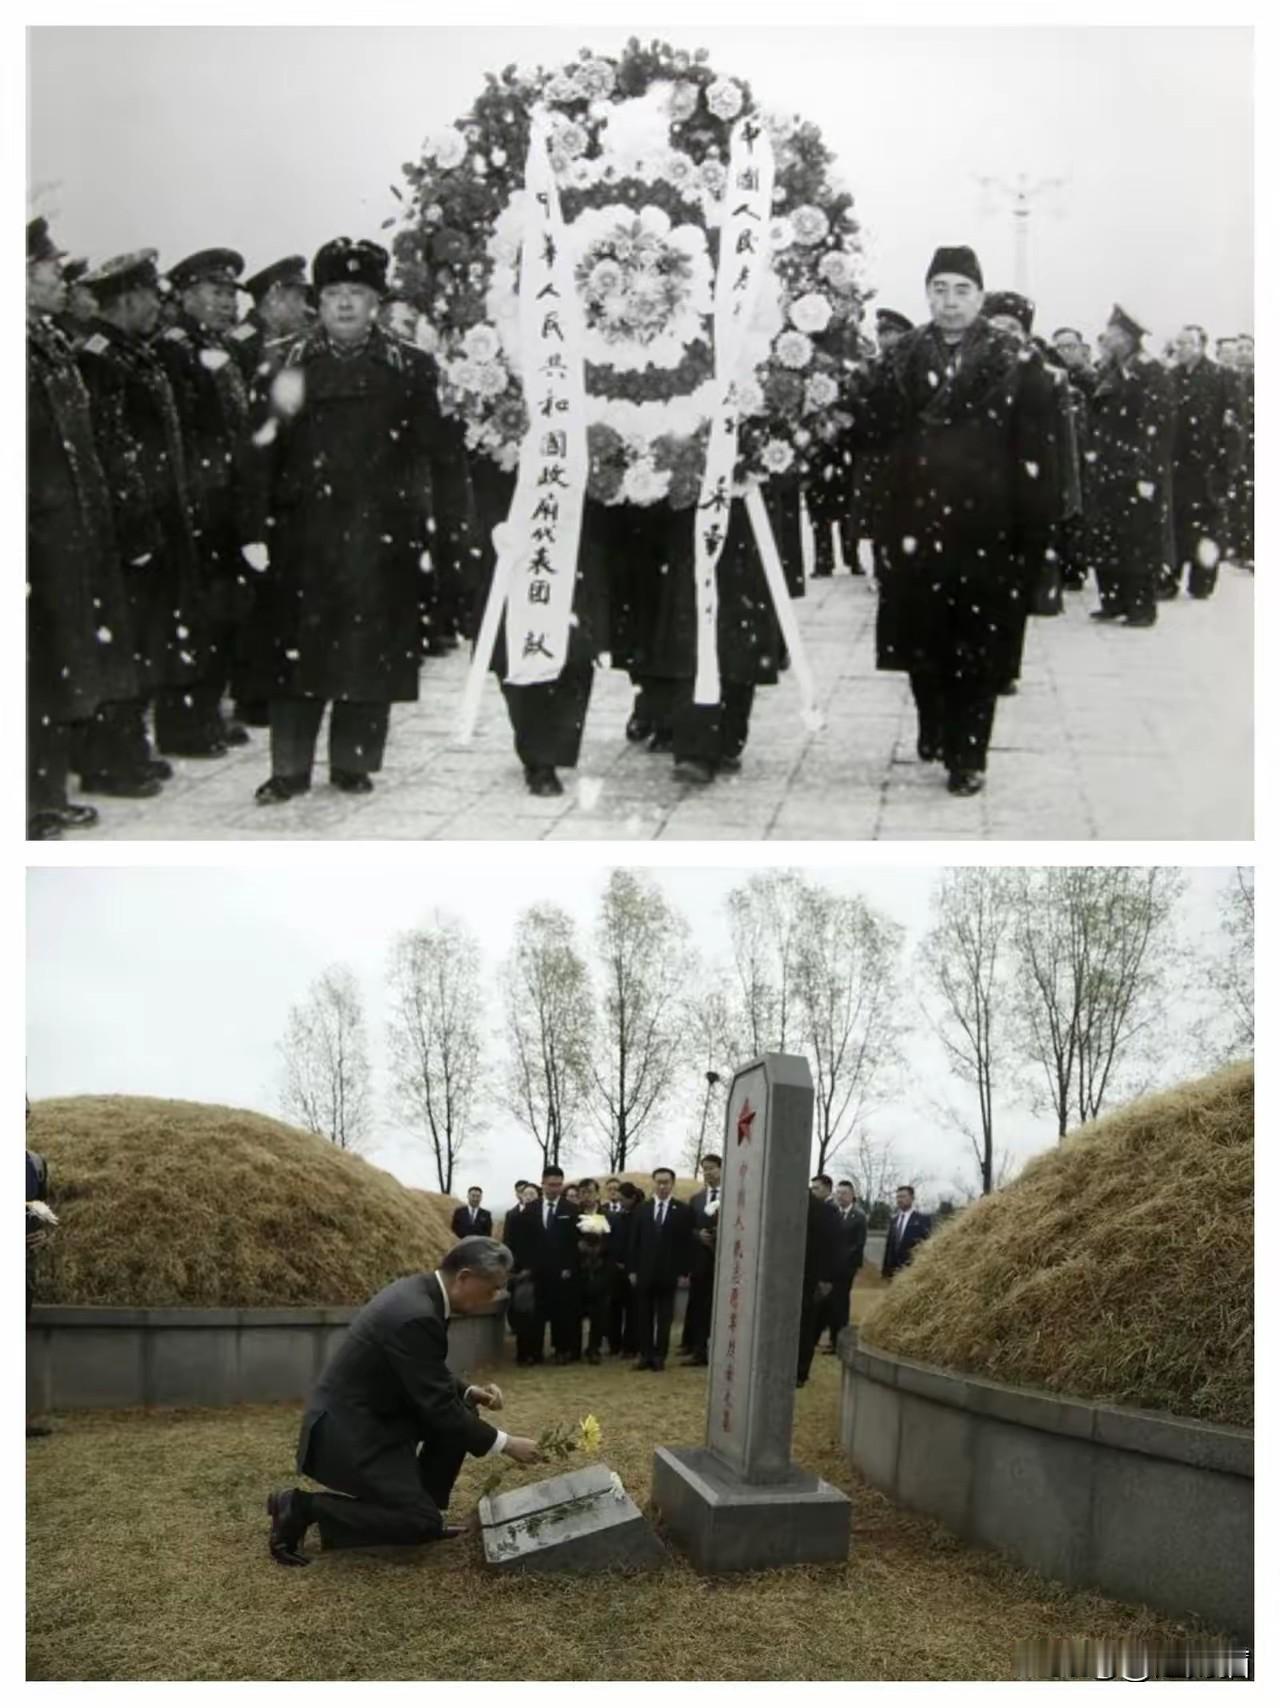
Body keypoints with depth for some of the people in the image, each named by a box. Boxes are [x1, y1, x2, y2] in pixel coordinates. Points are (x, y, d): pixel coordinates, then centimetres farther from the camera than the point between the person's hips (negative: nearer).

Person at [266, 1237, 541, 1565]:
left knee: (462, 1412, 7)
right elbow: (437, 1407, -23)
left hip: (370, 1414, 10)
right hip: (349, 1431, -10)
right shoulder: (416, 1316, -27)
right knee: (423, 1525, -9)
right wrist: (504, 1443, -14)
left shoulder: (419, 1291, 3)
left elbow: (430, 1377, 18)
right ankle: (302, 1507, -5)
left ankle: (421, 1509, 15)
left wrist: (469, 1391, 2)